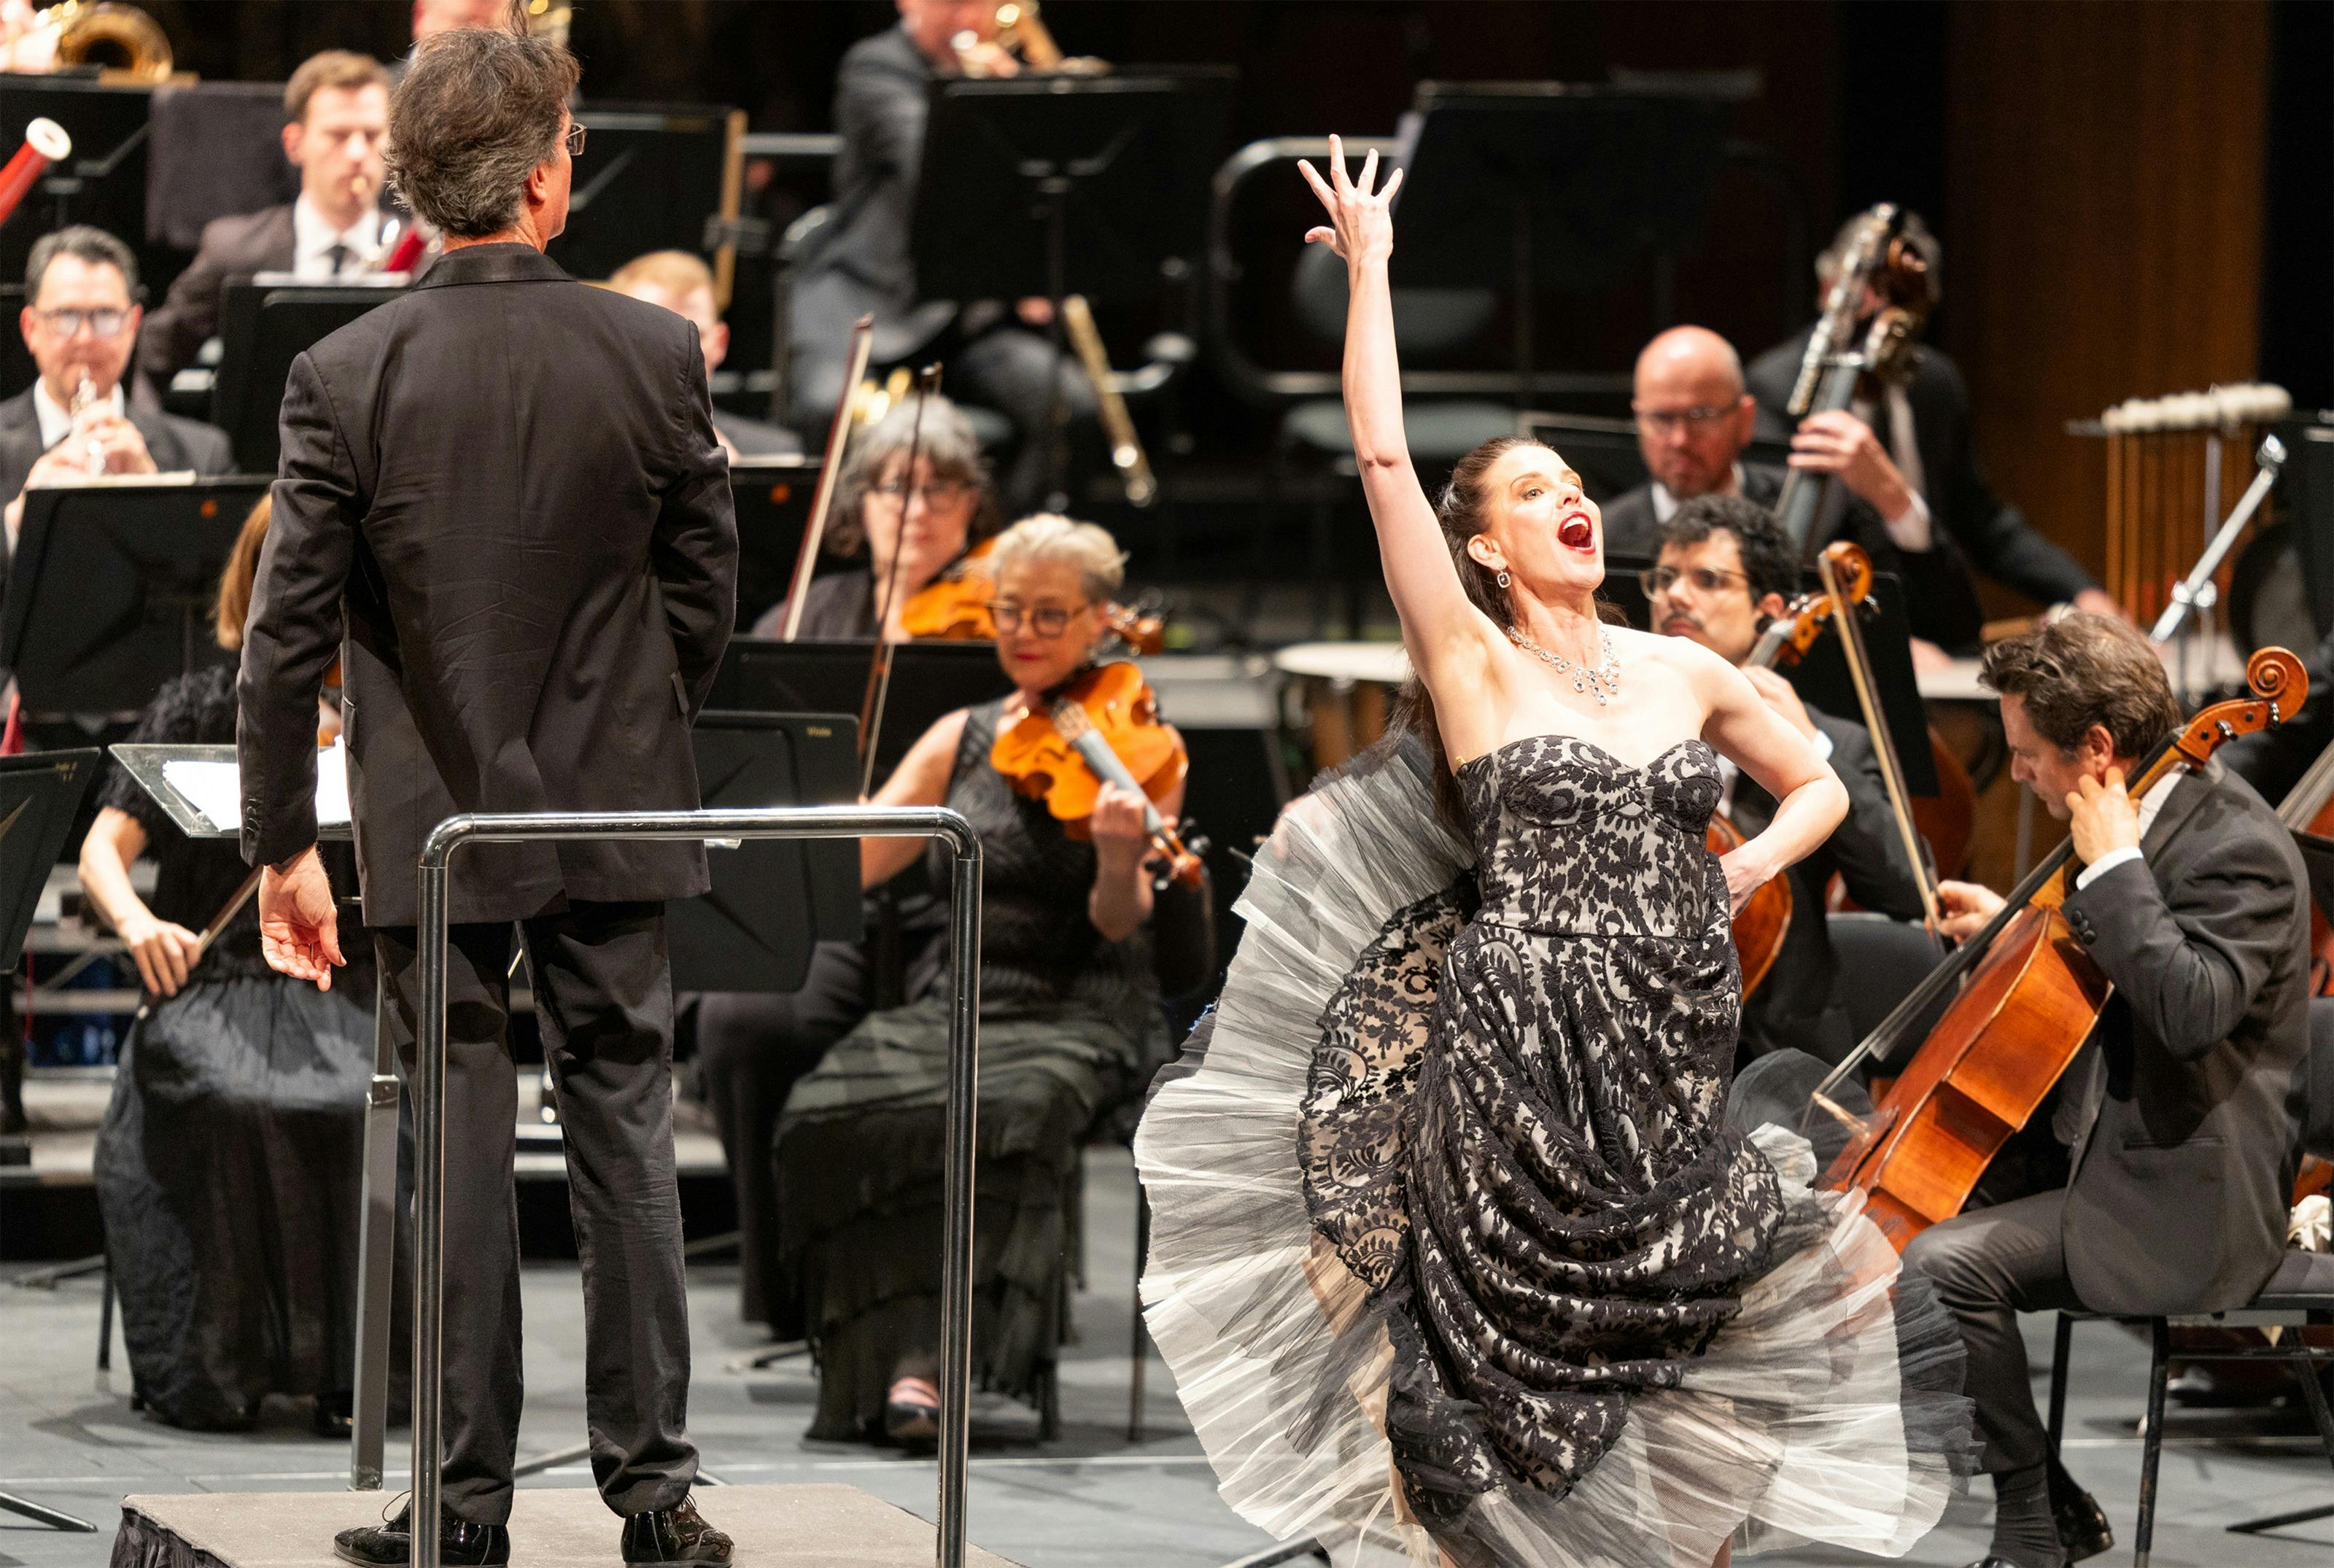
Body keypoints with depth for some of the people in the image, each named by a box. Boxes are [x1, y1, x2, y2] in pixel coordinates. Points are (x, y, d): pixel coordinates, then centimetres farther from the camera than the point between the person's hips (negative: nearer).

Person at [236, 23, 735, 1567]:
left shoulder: (346, 379, -10)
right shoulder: (654, 355, -7)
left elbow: (289, 637, -9)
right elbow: (706, 595, 1)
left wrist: (283, 845, 0)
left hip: (436, 827, -1)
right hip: (613, 815, 1)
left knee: (457, 1153, 5)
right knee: (626, 1135, 8)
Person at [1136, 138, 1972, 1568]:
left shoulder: (1684, 673, 11)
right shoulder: (1473, 665, 0)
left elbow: (1818, 787, 25)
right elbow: (1383, 458, -8)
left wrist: (1753, 866, 4)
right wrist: (1368, 269, -6)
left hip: (1671, 1064, 3)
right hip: (1515, 1064, -3)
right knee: (1512, 1346, -2)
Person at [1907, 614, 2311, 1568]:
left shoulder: (2236, 849, -21)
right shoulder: (2159, 817, 9)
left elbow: (2189, 1006, -37)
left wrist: (2112, 865, -28)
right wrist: (2012, 927, 15)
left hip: (2186, 1203, -11)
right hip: (2123, 1156, 11)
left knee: (1944, 1263, -25)